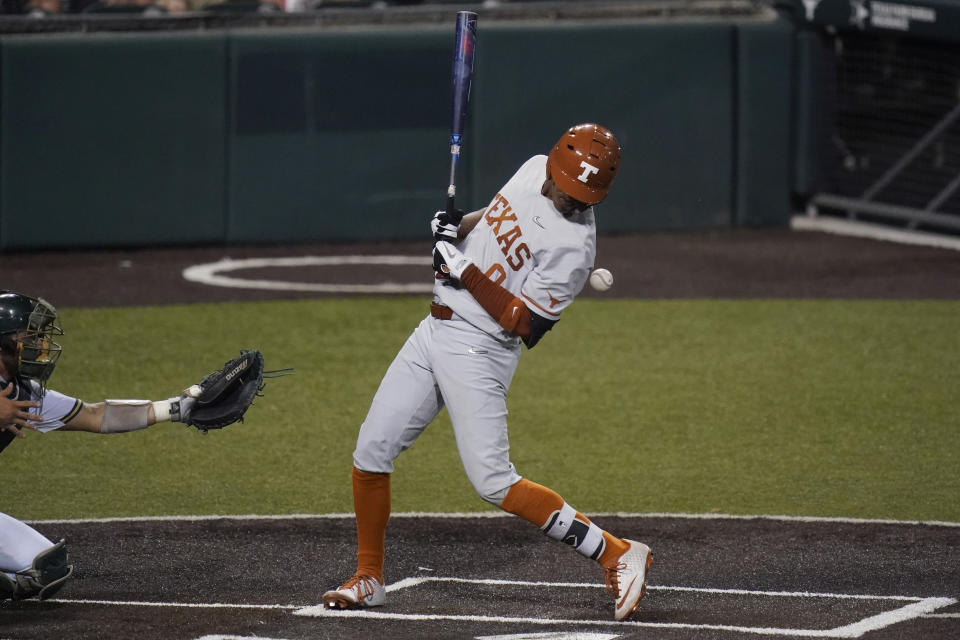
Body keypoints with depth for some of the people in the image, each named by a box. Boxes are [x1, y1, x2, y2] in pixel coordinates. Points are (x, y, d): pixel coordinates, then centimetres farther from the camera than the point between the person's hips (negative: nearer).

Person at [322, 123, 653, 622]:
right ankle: (368, 580, 20)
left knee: (492, 482, -15)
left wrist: (463, 269, -21)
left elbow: (523, 323, -22)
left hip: (480, 350, -8)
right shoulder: (534, 170, 2)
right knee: (371, 450, 7)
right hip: (434, 333, 8)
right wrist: (460, 227, 3)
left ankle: (616, 554, -10)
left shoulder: (573, 244, -21)